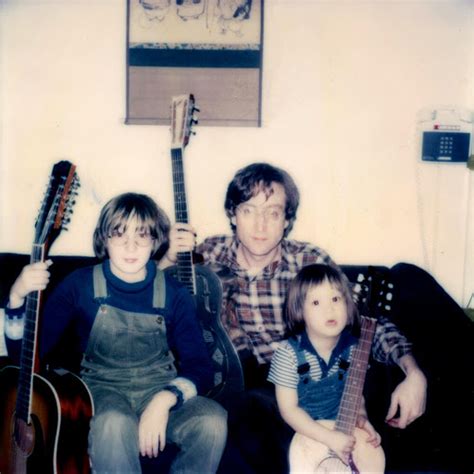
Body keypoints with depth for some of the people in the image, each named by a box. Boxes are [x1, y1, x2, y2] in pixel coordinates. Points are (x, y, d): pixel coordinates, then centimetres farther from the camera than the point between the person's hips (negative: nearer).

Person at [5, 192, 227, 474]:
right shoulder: (80, 285, -4)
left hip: (162, 388, 2)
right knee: (114, 423, -38)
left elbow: (200, 367, -6)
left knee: (213, 421, -29)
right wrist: (18, 299, -21)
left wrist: (165, 399, -26)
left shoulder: (173, 294, -4)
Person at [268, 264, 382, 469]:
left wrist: (361, 416, -8)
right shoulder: (288, 354, -19)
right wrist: (330, 438, -23)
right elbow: (288, 410, -16)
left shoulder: (353, 348, -6)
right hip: (303, 438, -3)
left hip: (346, 434, 3)